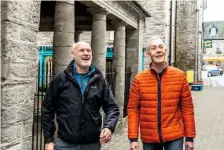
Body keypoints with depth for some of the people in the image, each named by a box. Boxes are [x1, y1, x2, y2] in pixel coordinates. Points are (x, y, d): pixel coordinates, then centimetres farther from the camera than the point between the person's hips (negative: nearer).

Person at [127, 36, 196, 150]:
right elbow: (133, 109, -1)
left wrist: (189, 137, 1)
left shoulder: (179, 76, -2)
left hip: (174, 137, -1)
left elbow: (187, 108, 1)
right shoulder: (139, 79, -2)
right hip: (149, 138, 1)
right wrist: (133, 138, -6)